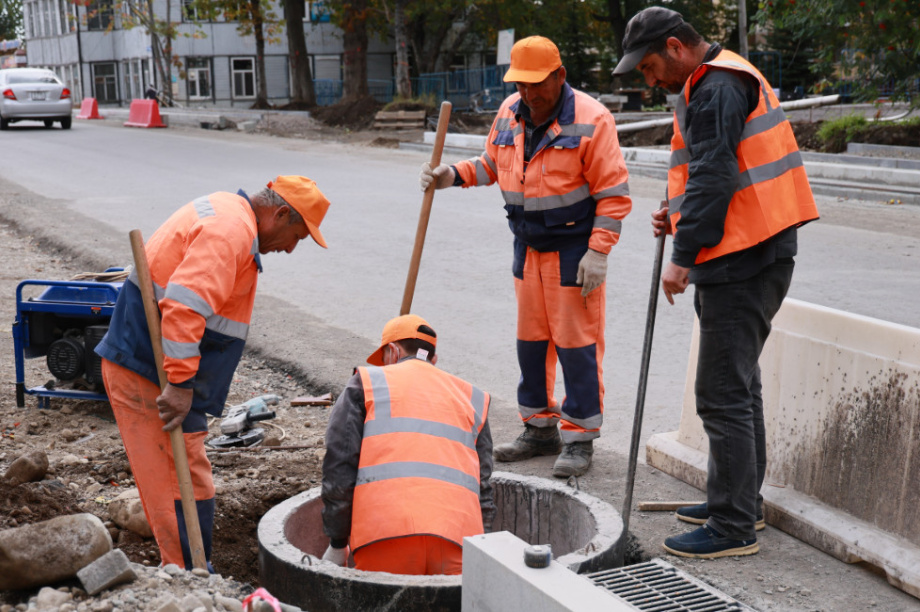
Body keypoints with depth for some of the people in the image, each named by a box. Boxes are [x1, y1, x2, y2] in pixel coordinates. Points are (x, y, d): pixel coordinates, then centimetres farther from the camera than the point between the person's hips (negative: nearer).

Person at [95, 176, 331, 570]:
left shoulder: (226, 214, 17)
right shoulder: (232, 230, -18)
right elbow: (185, 305, -30)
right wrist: (180, 384, -30)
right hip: (148, 374, -11)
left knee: (187, 481, 17)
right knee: (185, 489, -8)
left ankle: (180, 573, 26)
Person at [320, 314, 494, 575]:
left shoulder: (366, 383, 18)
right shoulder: (473, 398, 27)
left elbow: (339, 467, 7)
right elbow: (483, 488, 21)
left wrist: (337, 544, 12)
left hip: (386, 534, -2)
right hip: (457, 535, 2)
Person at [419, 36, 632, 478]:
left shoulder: (589, 119, -15)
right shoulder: (510, 113, 5)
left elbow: (613, 193, -15)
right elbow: (491, 163, 20)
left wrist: (598, 252, -20)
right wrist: (454, 175, 1)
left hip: (574, 250, -7)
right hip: (528, 246, 7)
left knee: (576, 343, -3)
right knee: (531, 341, 13)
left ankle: (579, 440, 7)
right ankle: (540, 429, 26)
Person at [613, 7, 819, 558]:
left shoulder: (716, 88, -13)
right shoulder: (725, 80, 20)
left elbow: (715, 176, -21)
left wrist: (683, 256, -19)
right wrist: (678, 215, 11)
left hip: (742, 264, -11)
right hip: (751, 257, 11)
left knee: (723, 394, -7)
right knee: (739, 383, 19)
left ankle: (733, 527, 1)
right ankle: (742, 501, 32)